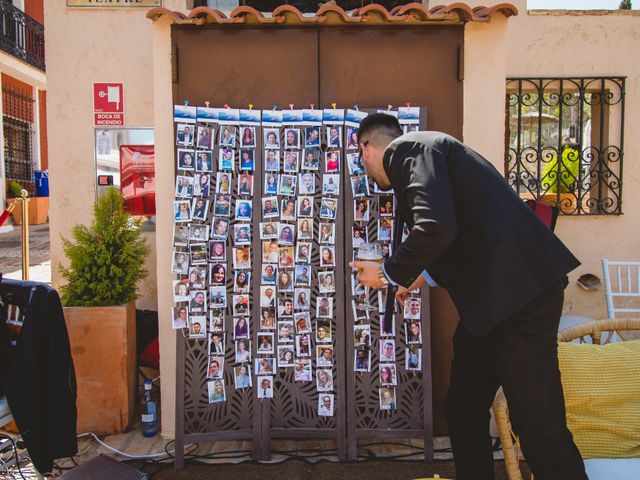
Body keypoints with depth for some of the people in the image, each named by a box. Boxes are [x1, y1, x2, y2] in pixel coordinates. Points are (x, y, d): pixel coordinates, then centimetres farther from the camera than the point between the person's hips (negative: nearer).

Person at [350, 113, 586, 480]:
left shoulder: (407, 148, -8)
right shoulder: (421, 150, 21)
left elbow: (436, 228, -26)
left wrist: (389, 274, -9)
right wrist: (425, 276, 36)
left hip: (519, 293, -10)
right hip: (490, 301, 10)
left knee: (539, 426, 0)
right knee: (464, 411, 17)